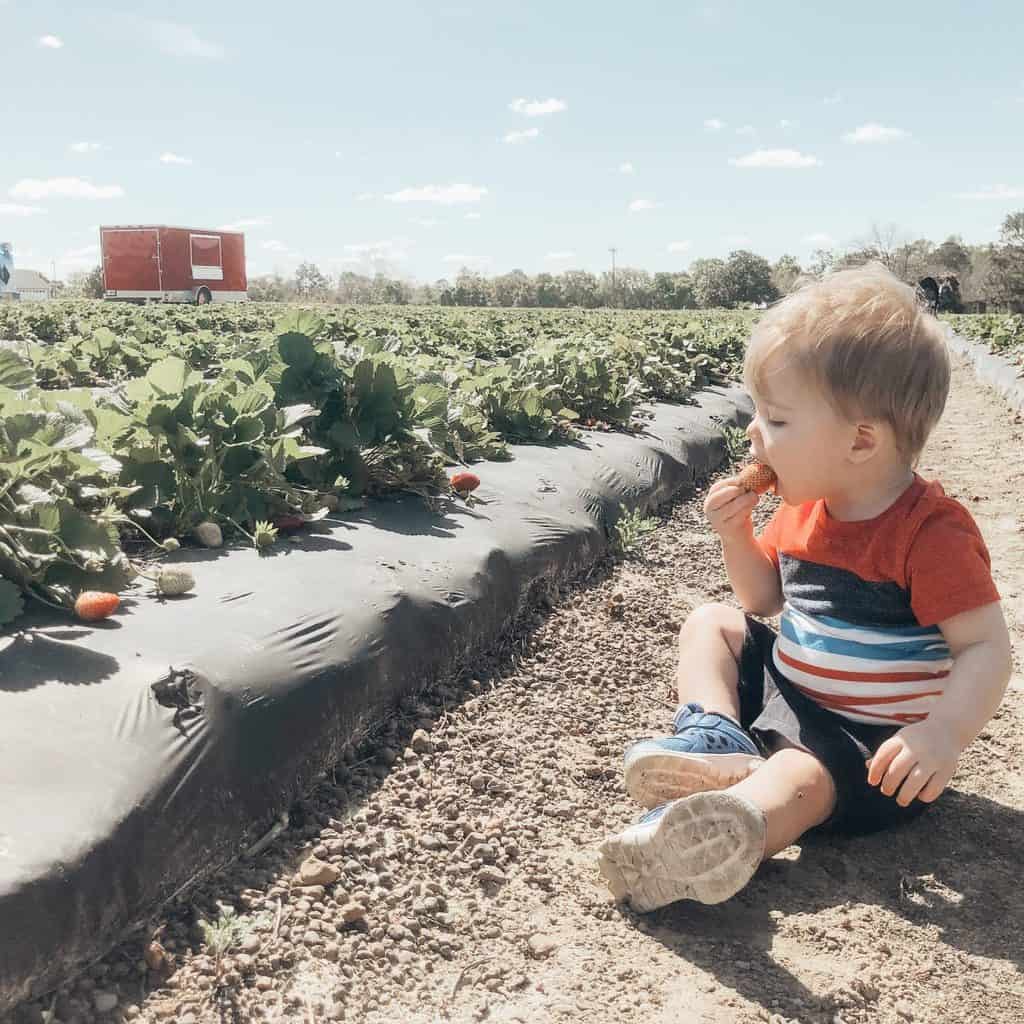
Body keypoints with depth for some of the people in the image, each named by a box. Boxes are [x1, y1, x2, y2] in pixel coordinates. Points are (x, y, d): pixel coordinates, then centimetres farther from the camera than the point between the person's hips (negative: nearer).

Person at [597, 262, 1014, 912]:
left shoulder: (932, 531, -22)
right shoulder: (806, 506, 2)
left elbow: (987, 647, -24)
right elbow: (765, 599, 12)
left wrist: (947, 733, -42)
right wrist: (736, 536, -7)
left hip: (869, 737, -8)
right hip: (784, 685, 8)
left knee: (798, 778, -35)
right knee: (711, 623, 6)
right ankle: (718, 736, -18)